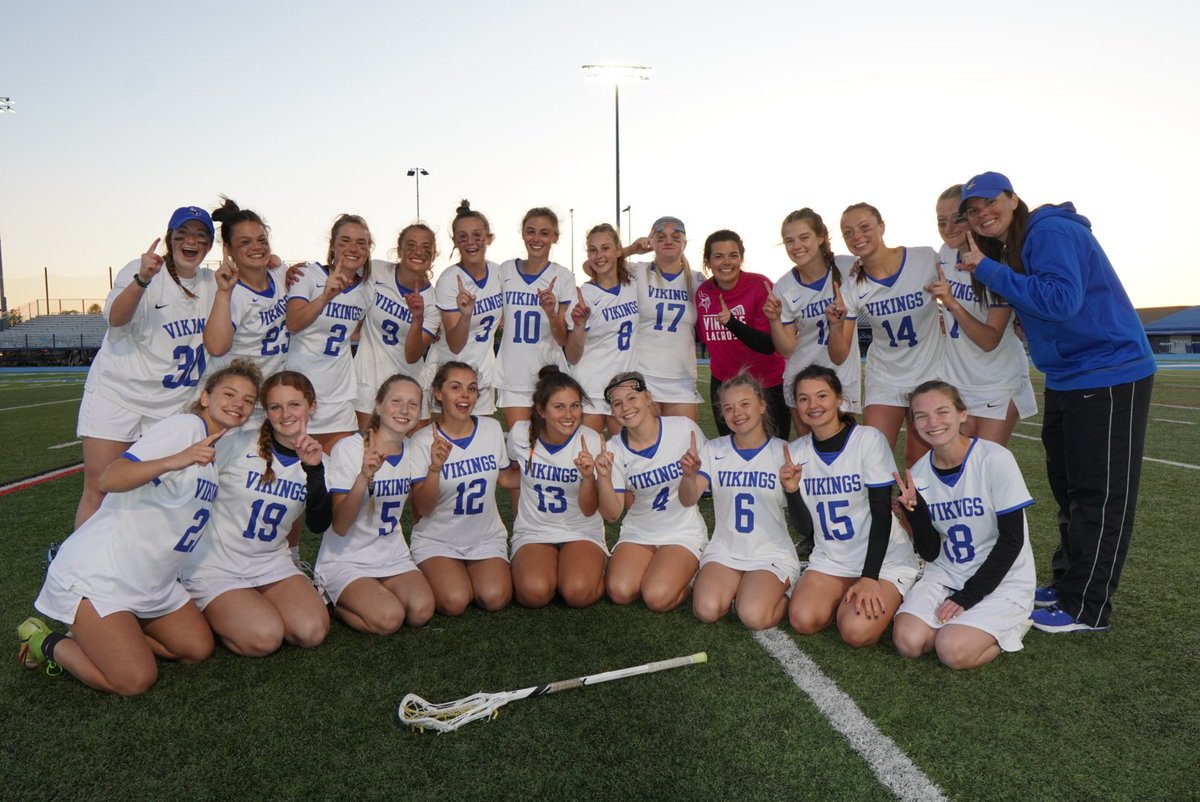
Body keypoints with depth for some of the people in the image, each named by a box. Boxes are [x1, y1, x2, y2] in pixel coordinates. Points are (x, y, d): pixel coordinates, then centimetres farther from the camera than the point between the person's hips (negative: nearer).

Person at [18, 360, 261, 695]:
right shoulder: (185, 425, -16)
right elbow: (109, 480, -26)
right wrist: (173, 461, -42)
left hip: (153, 582, 9)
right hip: (96, 575, -9)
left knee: (199, 649, 3)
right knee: (135, 680, -15)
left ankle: (94, 633, 17)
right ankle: (46, 641, 9)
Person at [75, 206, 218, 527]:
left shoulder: (211, 283, 8)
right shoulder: (142, 269, -6)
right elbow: (116, 318, -22)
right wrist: (142, 280, -40)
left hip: (175, 404, 4)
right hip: (118, 393, -3)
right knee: (99, 488, -5)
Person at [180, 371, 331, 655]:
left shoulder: (316, 459, -1)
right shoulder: (238, 443, -13)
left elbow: (319, 525, -12)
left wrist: (314, 470, -24)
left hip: (271, 564, 4)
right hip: (215, 566, -4)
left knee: (313, 632, -16)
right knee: (264, 639, -22)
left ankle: (255, 607, 13)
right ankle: (209, 613, 9)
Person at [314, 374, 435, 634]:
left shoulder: (412, 451, 2)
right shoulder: (348, 448, -16)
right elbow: (340, 526, -22)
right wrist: (364, 477, -36)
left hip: (393, 556, 5)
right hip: (346, 560, -5)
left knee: (421, 611, -20)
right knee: (388, 618, -26)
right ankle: (331, 598, 4)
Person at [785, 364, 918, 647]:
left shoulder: (869, 439, -13)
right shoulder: (796, 451, -1)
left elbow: (881, 513, -12)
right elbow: (805, 529, 1)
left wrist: (869, 578, -18)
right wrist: (791, 491, -18)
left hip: (883, 558, -3)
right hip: (830, 559, 4)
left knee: (857, 631, -24)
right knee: (803, 620, -20)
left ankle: (880, 598, 9)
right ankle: (844, 598, 11)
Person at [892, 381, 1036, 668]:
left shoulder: (995, 459, -17)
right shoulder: (919, 473, -4)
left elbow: (1011, 539, -13)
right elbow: (930, 553, -1)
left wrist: (968, 596, -15)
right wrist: (915, 510, -19)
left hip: (1001, 580, -3)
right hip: (946, 575, 4)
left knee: (953, 651, -23)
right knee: (908, 641, -18)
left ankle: (1010, 625, 7)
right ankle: (962, 623, 10)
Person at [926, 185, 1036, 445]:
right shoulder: (945, 255, -2)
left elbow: (990, 341, -22)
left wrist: (952, 304, -33)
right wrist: (946, 318, 2)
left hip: (999, 383, -5)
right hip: (957, 379, 5)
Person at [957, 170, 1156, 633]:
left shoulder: (1051, 232, -16)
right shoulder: (1011, 248, 12)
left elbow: (1060, 299, -27)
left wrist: (989, 270, -22)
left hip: (1108, 379, -10)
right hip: (1067, 381, 10)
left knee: (1099, 495, -3)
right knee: (1069, 490, 17)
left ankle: (1086, 609, 5)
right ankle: (1067, 585, 30)